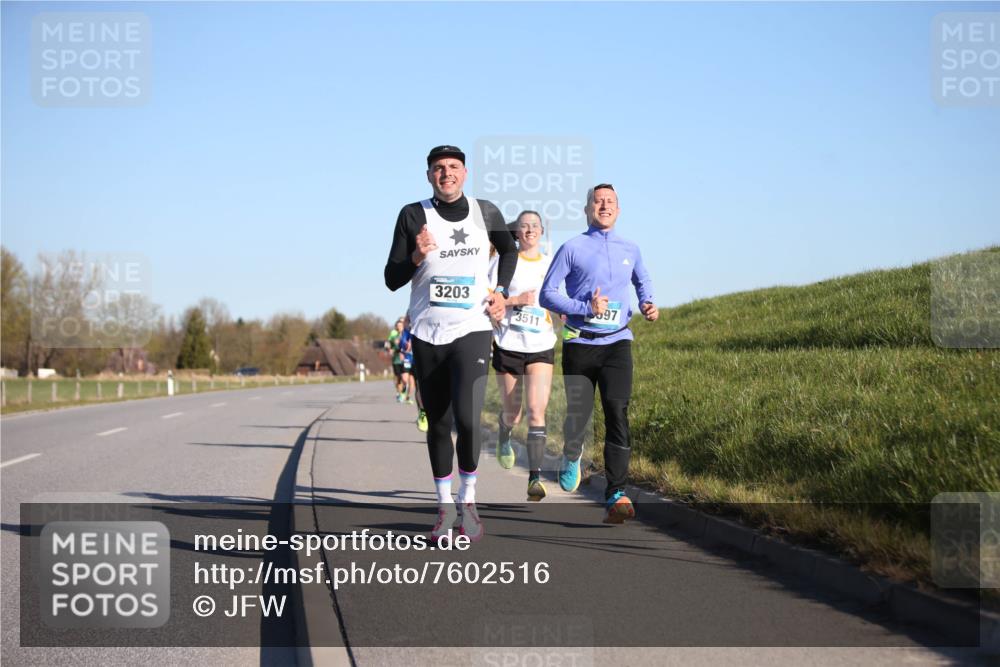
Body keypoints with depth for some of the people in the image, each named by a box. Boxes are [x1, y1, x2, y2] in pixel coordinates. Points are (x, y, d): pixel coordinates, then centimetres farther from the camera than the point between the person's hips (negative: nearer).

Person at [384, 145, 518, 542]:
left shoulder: (486, 213, 4)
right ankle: (445, 506, 22)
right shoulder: (413, 216, -1)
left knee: (467, 420, -17)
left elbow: (508, 250, 25)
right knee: (438, 425, 8)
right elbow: (392, 280, -1)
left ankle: (468, 501, 2)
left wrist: (501, 292, 12)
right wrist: (416, 258, -20)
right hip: (427, 335, 1)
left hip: (472, 330, -1)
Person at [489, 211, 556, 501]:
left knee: (537, 410, -15)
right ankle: (503, 432, 46)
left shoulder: (550, 264, 9)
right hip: (508, 346, -1)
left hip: (541, 348, 1)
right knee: (513, 415, 9)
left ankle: (535, 477, -16)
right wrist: (517, 299, -15)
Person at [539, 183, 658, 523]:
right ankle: (572, 456, 37)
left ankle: (616, 495, -19)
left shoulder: (630, 250, 13)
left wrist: (648, 305, 10)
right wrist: (586, 308, -16)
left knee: (617, 412, -15)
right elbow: (547, 294, -3)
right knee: (578, 415, 0)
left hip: (617, 343, 2)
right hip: (579, 344, -1)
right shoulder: (572, 248, 1)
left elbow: (642, 281, 32)